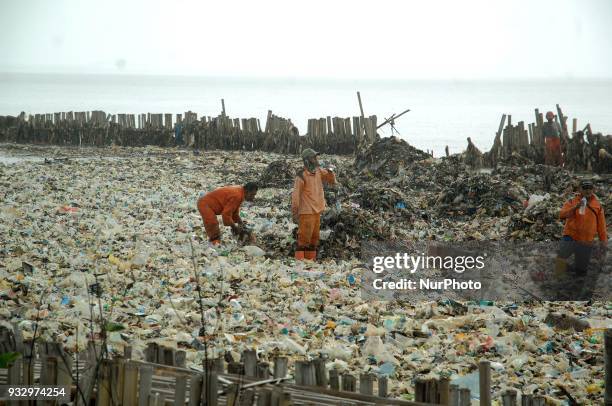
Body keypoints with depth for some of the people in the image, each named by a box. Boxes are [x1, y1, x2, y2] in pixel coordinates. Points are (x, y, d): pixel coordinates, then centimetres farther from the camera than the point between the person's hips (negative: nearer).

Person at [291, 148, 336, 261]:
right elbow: (295, 195, -15)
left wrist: (330, 172, -6)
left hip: (317, 211, 8)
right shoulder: (301, 176, -16)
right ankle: (299, 260, -5)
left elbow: (332, 180, 16)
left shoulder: (318, 171, 6)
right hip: (306, 212, -8)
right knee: (304, 238, -7)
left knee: (314, 238, 13)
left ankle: (310, 260, 20)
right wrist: (294, 213, -16)